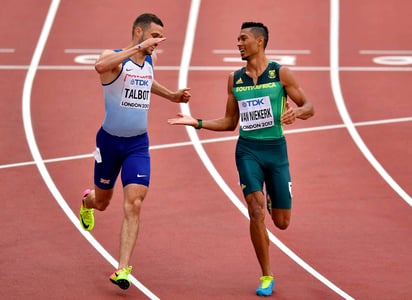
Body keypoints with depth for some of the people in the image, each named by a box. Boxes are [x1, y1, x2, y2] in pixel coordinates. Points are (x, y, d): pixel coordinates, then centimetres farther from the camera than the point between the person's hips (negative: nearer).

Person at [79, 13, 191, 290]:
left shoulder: (150, 60, 4)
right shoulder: (115, 58, -17)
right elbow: (101, 66, -44)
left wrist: (171, 95, 20)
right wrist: (139, 48, -46)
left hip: (138, 145, 4)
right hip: (110, 141, -3)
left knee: (133, 206, -13)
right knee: (102, 202, 17)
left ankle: (123, 269, -13)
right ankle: (87, 202, 56)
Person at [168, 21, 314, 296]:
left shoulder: (281, 74, -3)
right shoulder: (235, 79, 6)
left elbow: (309, 108, -2)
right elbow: (230, 122, 13)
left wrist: (296, 112, -25)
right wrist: (197, 123, 1)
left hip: (276, 149, -1)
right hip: (248, 150, 1)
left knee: (281, 222, 5)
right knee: (257, 212, -16)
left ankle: (271, 199, 45)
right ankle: (267, 277, -4)